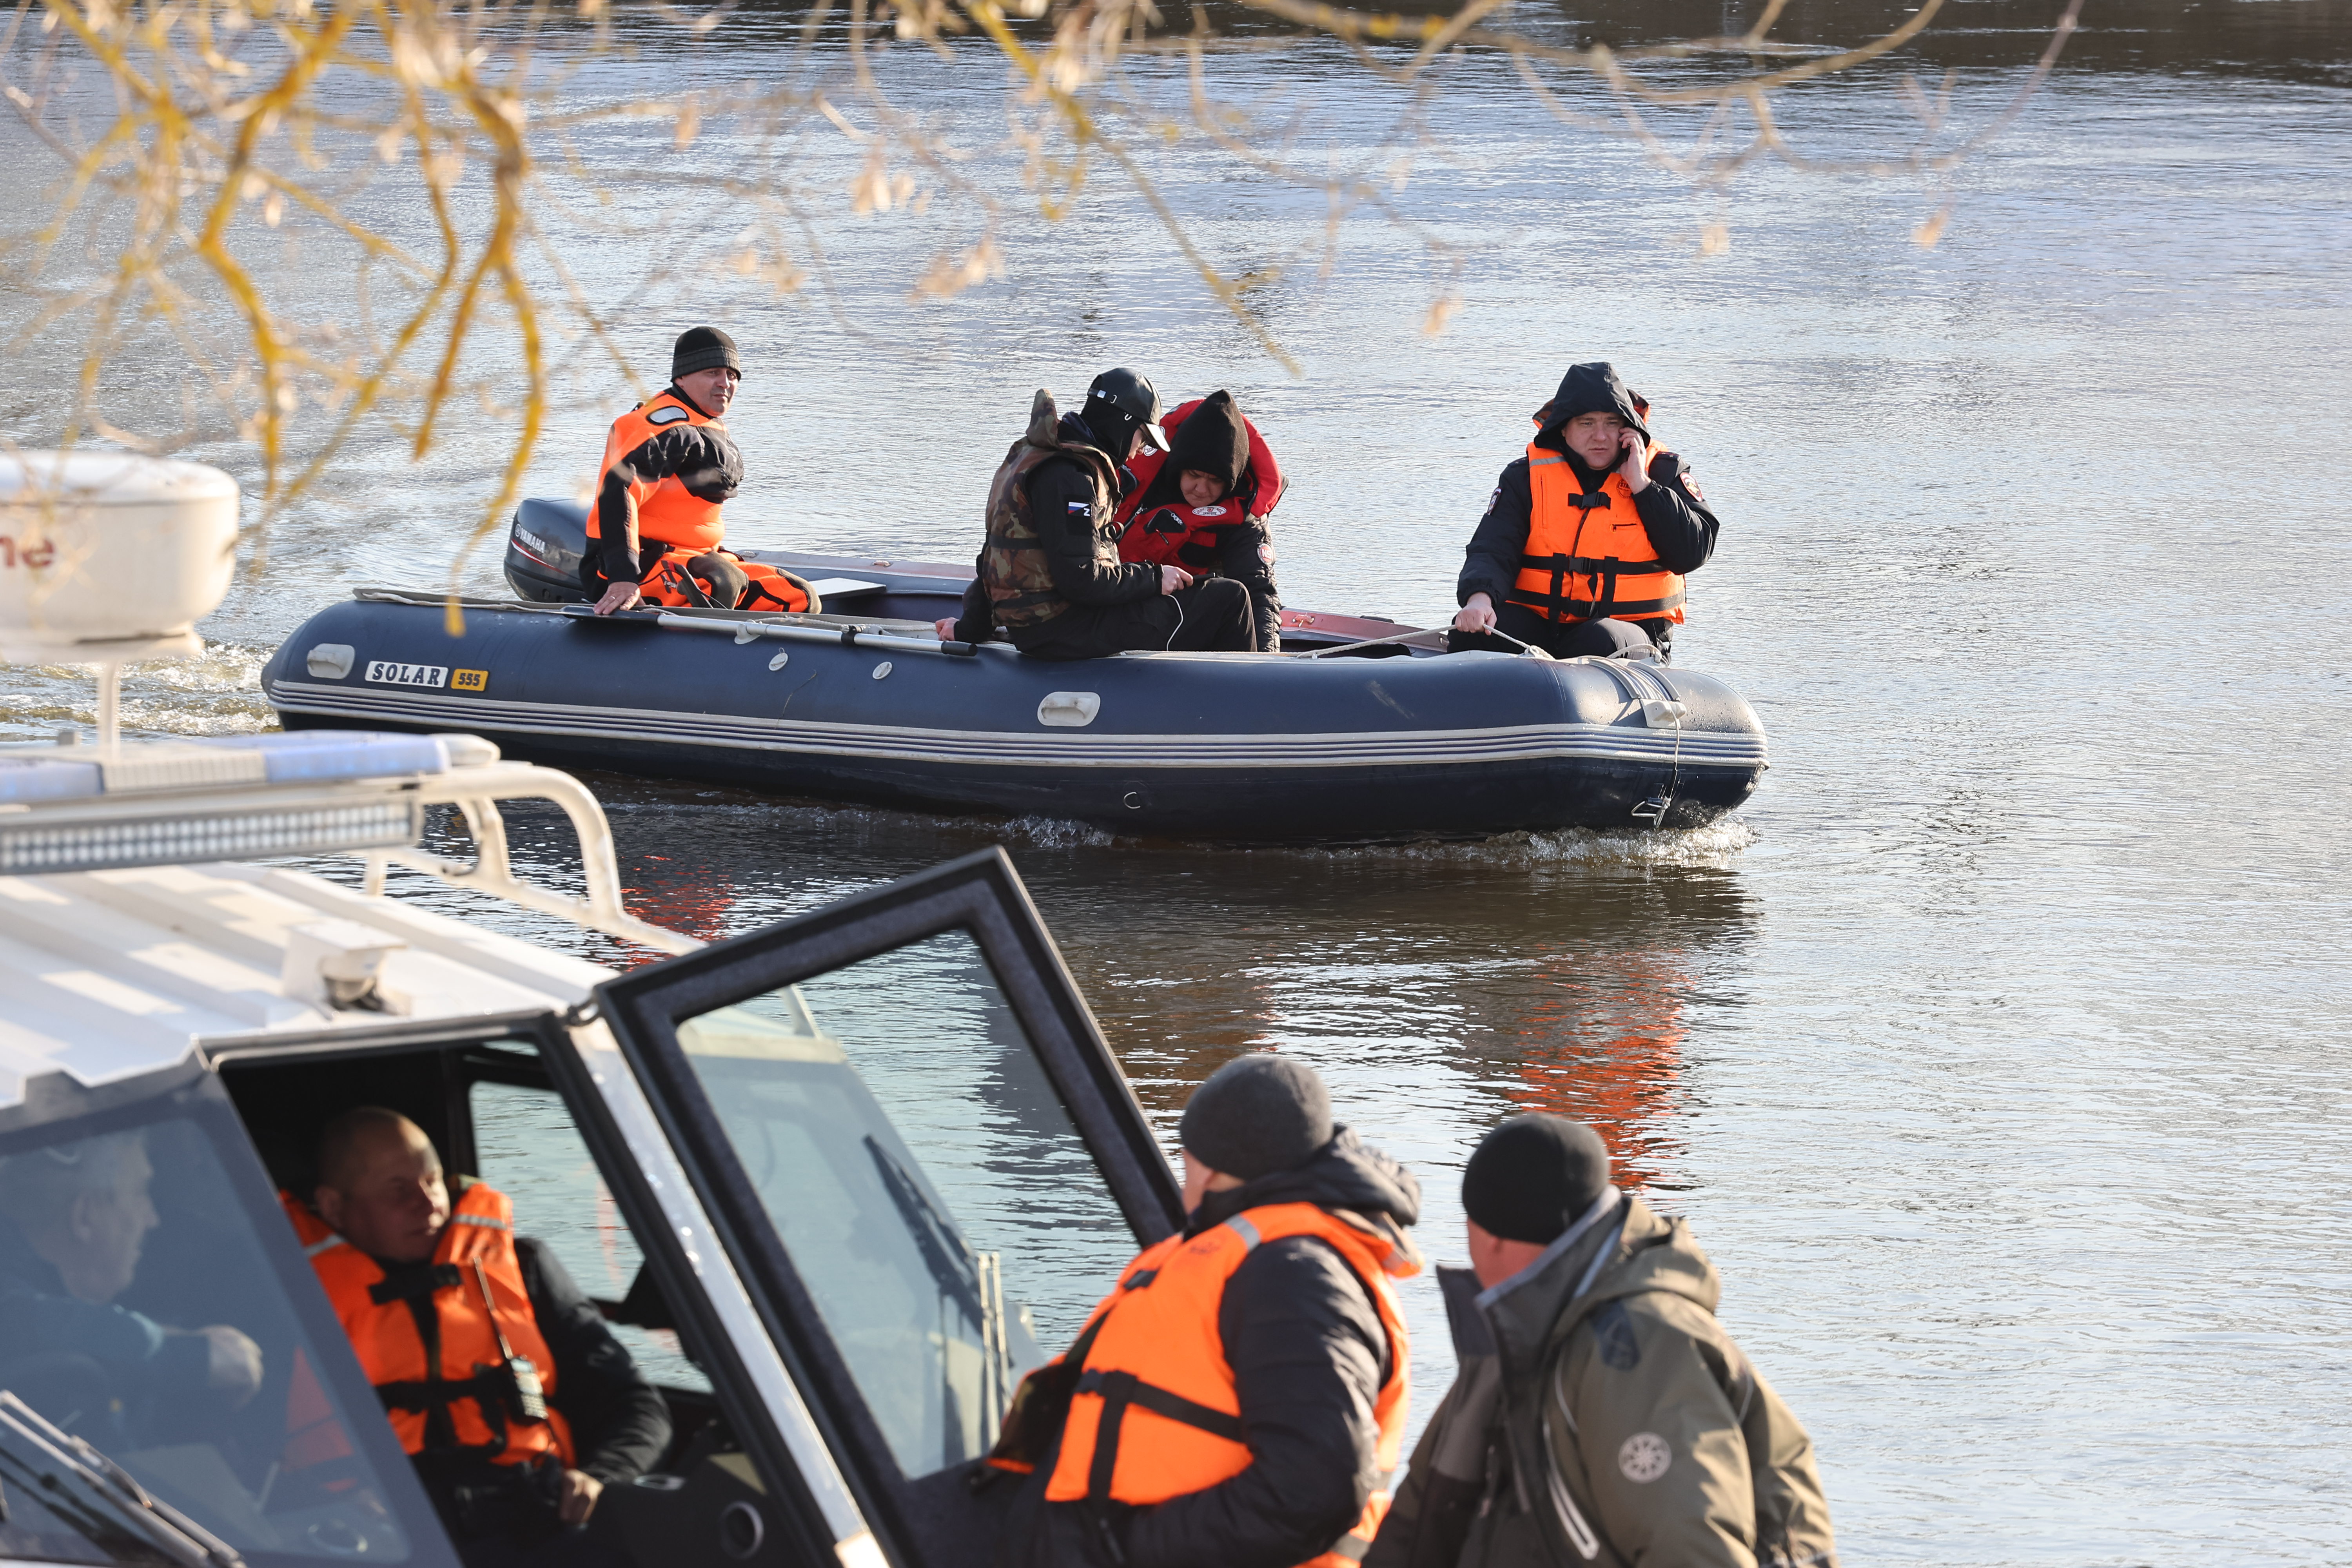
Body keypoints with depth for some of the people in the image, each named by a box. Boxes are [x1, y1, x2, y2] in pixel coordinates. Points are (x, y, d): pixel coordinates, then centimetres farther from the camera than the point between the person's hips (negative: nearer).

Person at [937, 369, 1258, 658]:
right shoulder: (1069, 475, -19)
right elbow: (1081, 579, -25)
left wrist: (971, 626, 25)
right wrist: (1154, 578, -13)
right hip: (1064, 632, -11)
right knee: (1228, 599, -9)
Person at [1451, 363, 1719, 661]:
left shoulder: (1663, 473, 5)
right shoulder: (1525, 477, 6)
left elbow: (1693, 554, -6)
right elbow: (1492, 549, -5)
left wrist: (1642, 485, -10)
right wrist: (1480, 597, -29)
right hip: (1537, 625, 2)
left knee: (1600, 643, -37)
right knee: (1471, 634, -26)